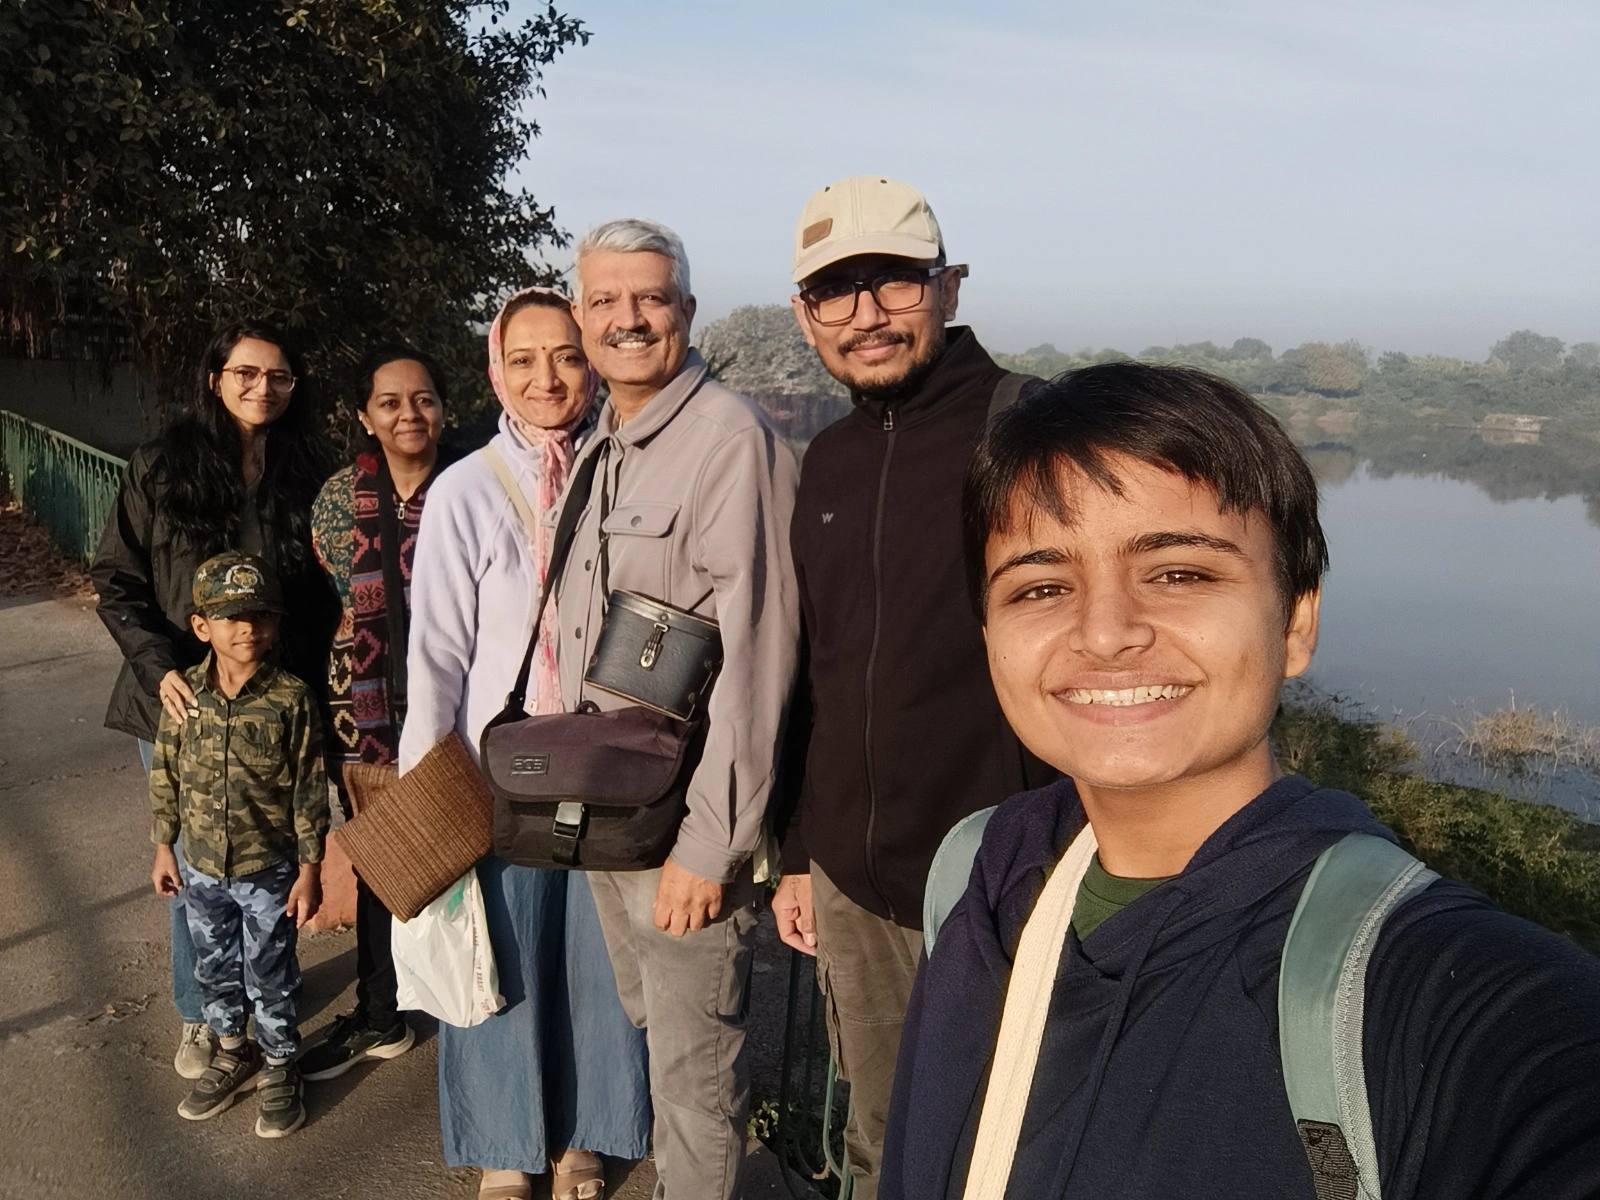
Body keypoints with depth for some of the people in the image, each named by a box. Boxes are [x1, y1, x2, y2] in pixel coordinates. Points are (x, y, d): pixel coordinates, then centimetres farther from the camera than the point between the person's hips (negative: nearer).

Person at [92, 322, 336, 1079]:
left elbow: (326, 593, 5)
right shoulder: (161, 468, -2)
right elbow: (115, 579, 1)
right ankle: (201, 1015, 28)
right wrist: (158, 666, -13)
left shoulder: (307, 474, 1)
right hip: (184, 704, -1)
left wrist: (306, 677, -6)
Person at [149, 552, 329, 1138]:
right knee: (214, 967, 20)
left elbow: (310, 792, -11)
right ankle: (232, 1053, 42)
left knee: (270, 976, 10)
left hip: (268, 870, -3)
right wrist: (164, 848, 8)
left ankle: (279, 1068, 31)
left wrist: (308, 869, -9)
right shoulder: (183, 693, -7)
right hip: (201, 869, 4)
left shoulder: (291, 699, -16)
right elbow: (165, 777, 5)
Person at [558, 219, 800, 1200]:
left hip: (684, 825, -8)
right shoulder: (598, 446, 11)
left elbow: (753, 652, -20)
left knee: (695, 1063, 6)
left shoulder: (730, 437, -16)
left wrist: (710, 843, -20)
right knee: (651, 1026, 22)